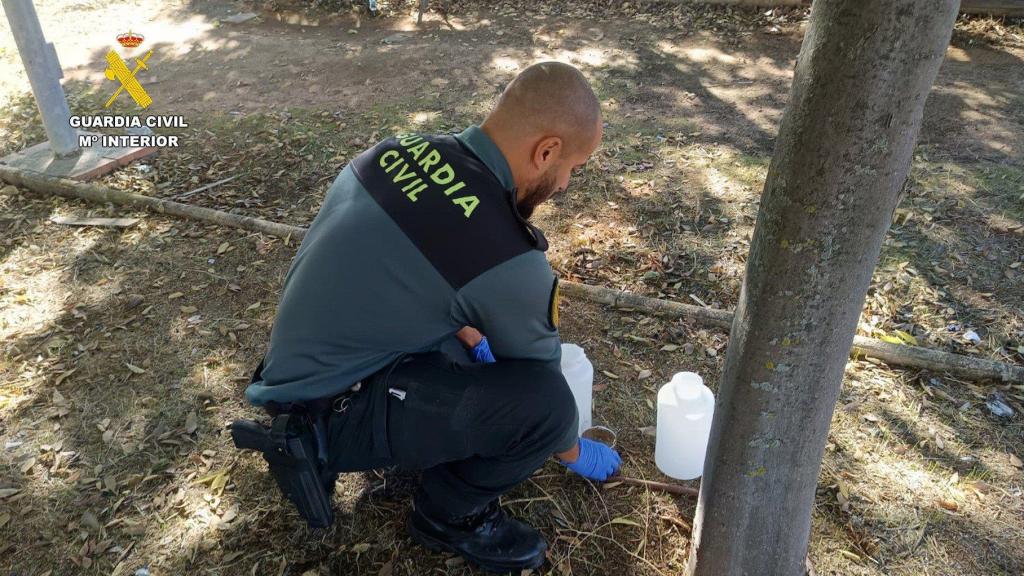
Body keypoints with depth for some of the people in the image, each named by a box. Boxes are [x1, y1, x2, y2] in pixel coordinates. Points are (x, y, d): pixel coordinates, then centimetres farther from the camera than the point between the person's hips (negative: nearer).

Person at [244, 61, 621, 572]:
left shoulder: (402, 148, -6)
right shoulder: (508, 262, -27)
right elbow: (537, 385, -9)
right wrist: (575, 454, 11)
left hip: (304, 367, 9)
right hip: (328, 414, -8)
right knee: (544, 404, -22)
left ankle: (419, 435, 18)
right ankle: (448, 514, 5)